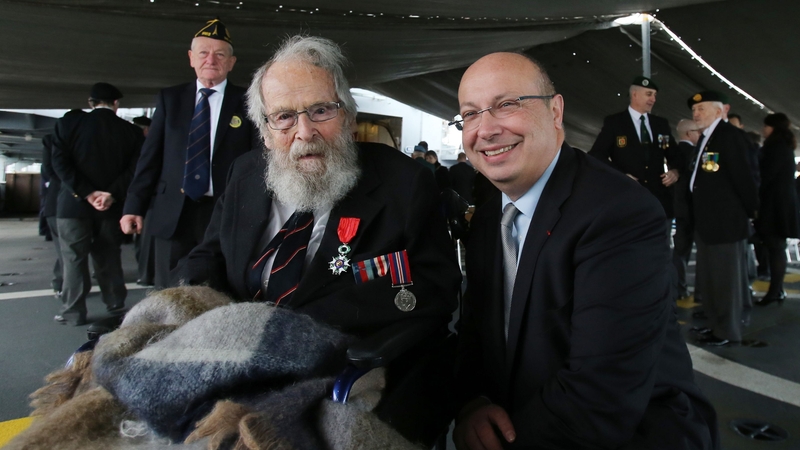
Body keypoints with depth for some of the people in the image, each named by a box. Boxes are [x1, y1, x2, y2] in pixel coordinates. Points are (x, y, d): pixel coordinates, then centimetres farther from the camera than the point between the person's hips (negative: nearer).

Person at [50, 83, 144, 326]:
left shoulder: (68, 123, 0)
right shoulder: (131, 131, 3)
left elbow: (60, 162, -9)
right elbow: (134, 167, -7)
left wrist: (87, 193, -13)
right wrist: (112, 194, -13)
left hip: (74, 203, -2)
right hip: (111, 205, 2)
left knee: (74, 258, 5)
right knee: (108, 257, 13)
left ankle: (73, 311, 8)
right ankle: (115, 304, 20)